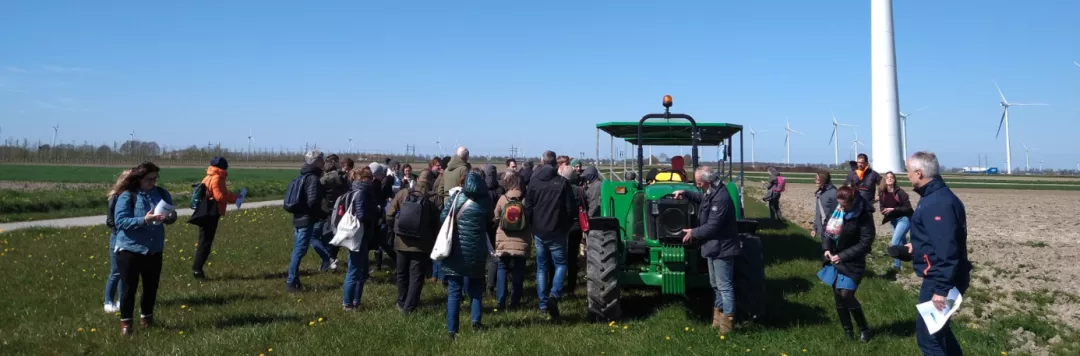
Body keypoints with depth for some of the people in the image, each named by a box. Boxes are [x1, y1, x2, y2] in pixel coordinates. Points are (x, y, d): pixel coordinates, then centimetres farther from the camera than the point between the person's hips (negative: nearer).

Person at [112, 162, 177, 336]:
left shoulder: (161, 193, 2)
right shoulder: (127, 197, -12)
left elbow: (172, 215, 7)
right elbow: (120, 221, -19)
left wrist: (170, 217, -17)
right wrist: (144, 220, -30)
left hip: (154, 250, 4)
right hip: (129, 250, -4)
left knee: (151, 286, 15)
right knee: (128, 288, 3)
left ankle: (146, 317, 35)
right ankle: (125, 322, 17)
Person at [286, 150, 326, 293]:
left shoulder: (304, 176, 14)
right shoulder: (313, 178, -15)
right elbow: (313, 201, -23)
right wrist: (322, 213, -7)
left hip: (299, 218, 9)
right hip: (307, 220, -9)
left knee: (297, 250, 15)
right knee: (299, 251, -5)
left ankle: (293, 280, 22)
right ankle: (291, 283, -2)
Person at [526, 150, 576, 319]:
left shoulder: (533, 182, -1)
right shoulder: (562, 182, -8)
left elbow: (528, 208, 2)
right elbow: (570, 207, -6)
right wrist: (565, 226, 9)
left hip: (539, 231, 2)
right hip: (557, 232, -2)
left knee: (541, 267, 11)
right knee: (560, 264, 8)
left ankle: (543, 303, 12)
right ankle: (554, 295, -13)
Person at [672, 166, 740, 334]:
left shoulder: (721, 198, -26)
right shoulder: (711, 193, 7)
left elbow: (712, 227, -26)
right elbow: (701, 198, 31)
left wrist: (693, 233, -13)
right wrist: (685, 193, 13)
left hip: (722, 248, -11)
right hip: (713, 246, 11)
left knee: (724, 285, -4)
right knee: (716, 284, 18)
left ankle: (727, 322, 3)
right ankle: (718, 316, 30)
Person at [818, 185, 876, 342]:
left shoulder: (864, 217, -16)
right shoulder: (836, 211, 1)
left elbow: (865, 243, -16)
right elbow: (827, 229, 10)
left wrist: (843, 256, -19)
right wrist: (827, 248, -7)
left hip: (852, 263, -6)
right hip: (834, 260, 6)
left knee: (846, 295, -12)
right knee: (838, 296, 9)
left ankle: (864, 329, 11)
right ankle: (847, 331, 24)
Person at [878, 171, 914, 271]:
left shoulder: (900, 192, -19)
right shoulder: (882, 192, -3)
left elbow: (908, 208, -18)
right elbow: (882, 206, 6)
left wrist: (893, 209, -26)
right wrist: (884, 210, -17)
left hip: (904, 219, -7)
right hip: (893, 220, 7)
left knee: (894, 243, -15)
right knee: (901, 242, 20)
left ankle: (896, 266, -5)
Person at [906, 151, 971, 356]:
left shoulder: (937, 203, -23)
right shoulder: (938, 196, 10)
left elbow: (946, 250, -28)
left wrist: (941, 289, -28)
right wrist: (918, 247, 33)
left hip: (941, 280, -10)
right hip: (943, 277, 10)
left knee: (927, 335, -3)